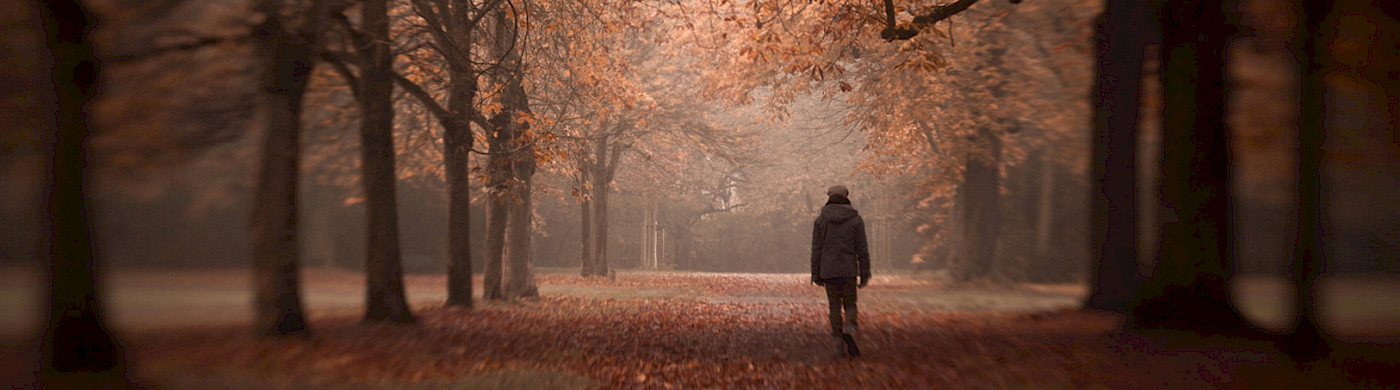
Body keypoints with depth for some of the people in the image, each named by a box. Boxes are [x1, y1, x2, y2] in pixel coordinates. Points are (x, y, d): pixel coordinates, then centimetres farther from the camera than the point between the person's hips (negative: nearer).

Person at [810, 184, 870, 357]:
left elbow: (816, 250, 0)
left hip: (828, 271, 1)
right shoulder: (856, 220, 0)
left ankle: (839, 344, 4)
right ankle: (850, 329, -21)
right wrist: (865, 273, 4)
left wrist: (815, 274, 6)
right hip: (849, 270, 0)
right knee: (850, 304, 9)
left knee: (834, 306, 7)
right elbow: (862, 249, -1)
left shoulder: (820, 220, 1)